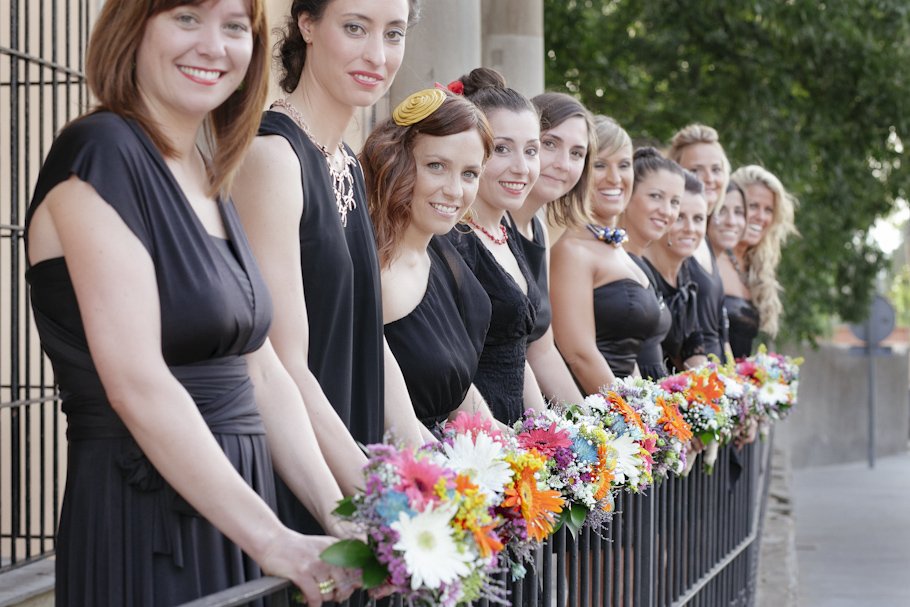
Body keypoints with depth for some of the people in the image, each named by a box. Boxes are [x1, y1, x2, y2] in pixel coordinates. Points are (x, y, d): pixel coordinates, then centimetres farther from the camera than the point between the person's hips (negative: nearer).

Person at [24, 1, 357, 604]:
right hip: (143, 529, -8)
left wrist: (342, 523, 2)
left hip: (230, 516, 8)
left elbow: (261, 372, 12)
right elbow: (137, 384, -20)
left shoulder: (210, 180, 13)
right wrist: (271, 540, -21)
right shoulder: (99, 153, -13)